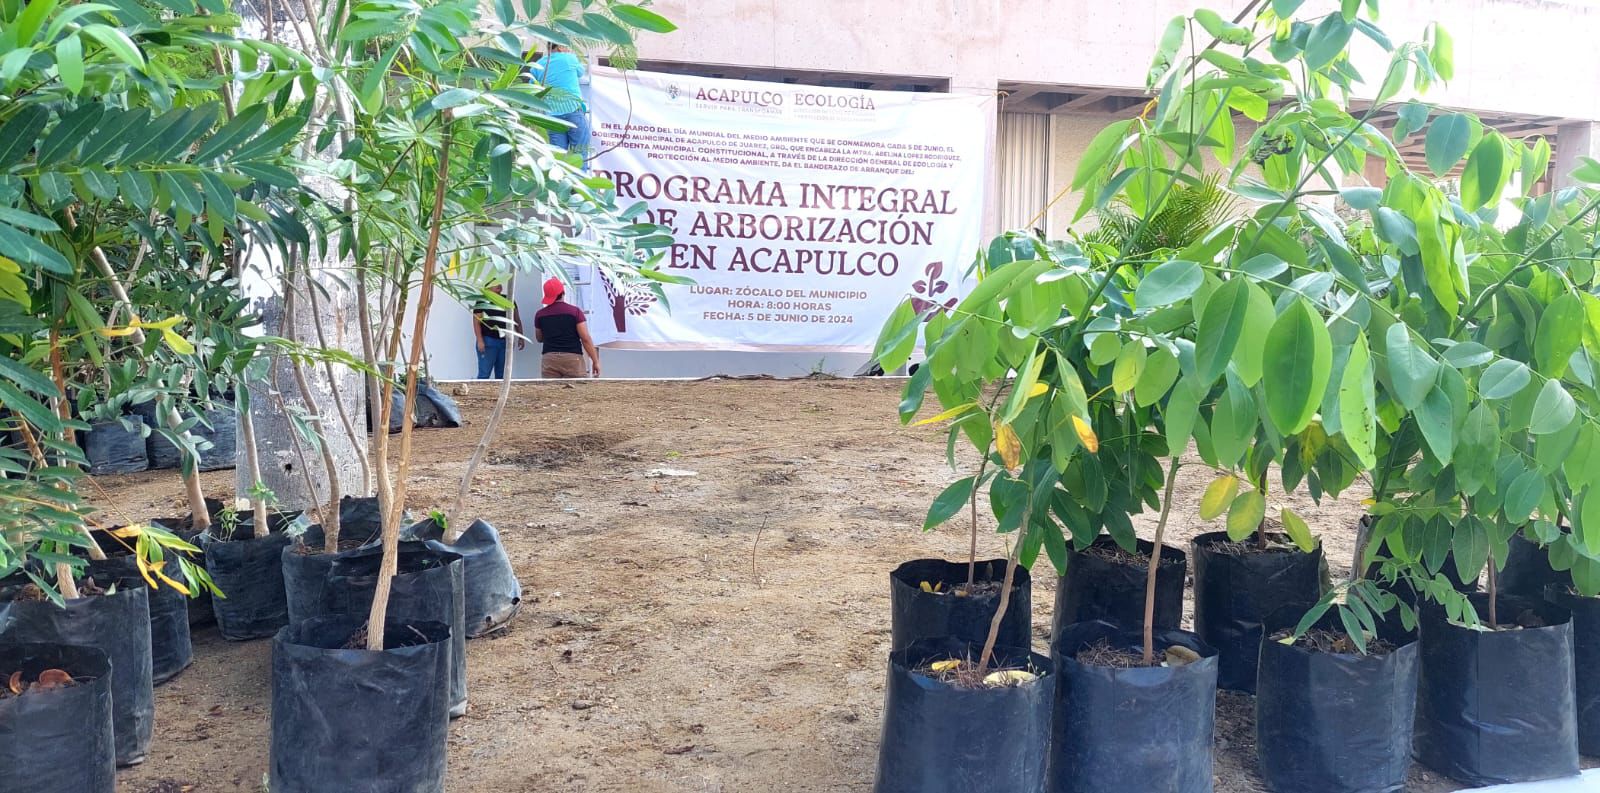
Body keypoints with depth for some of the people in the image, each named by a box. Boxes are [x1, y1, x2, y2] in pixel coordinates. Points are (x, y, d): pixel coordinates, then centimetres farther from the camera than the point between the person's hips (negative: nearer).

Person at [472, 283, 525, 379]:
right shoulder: (482, 301, -2)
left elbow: (516, 319, 17)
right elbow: (476, 322, -6)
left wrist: (520, 337, 10)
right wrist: (480, 341, -15)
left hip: (505, 341, 5)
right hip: (488, 341, -5)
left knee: (501, 375, 8)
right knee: (484, 374, -7)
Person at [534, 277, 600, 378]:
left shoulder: (540, 315, 5)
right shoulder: (575, 311, -5)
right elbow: (586, 339, -8)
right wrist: (596, 361, -4)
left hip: (549, 359, 3)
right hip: (573, 358, -3)